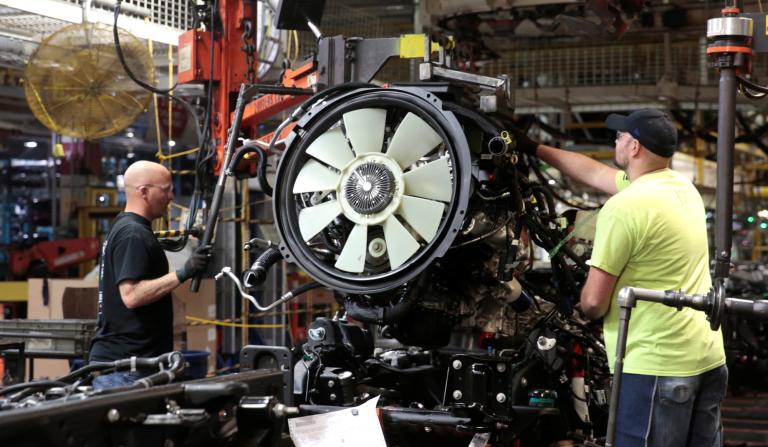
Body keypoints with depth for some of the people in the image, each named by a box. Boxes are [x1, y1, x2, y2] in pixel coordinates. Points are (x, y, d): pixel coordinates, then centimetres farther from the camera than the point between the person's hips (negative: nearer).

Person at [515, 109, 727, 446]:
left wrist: (588, 313, 11)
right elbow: (594, 173, 25)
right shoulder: (684, 188, 11)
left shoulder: (624, 207, -15)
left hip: (656, 364, -9)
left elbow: (593, 302, -13)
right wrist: (534, 149, 31)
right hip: (708, 357, 9)